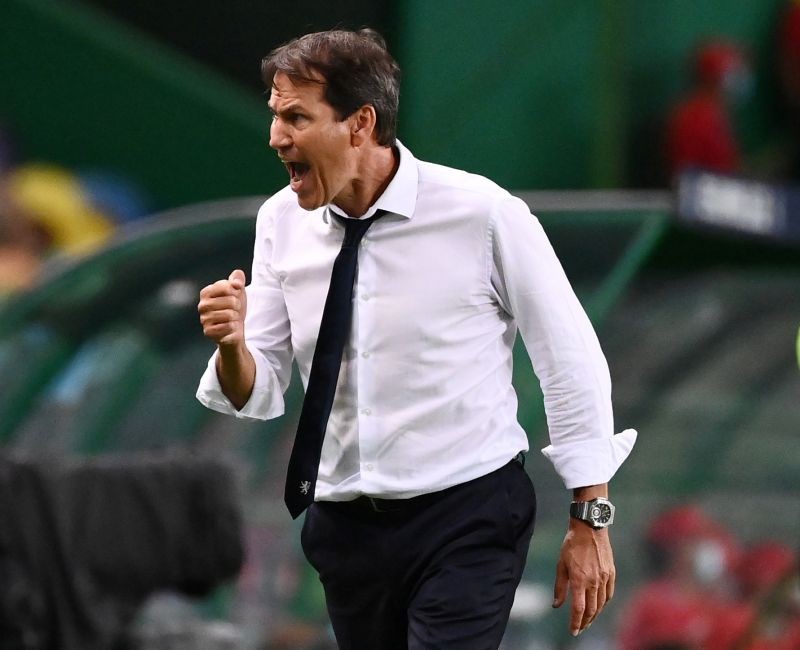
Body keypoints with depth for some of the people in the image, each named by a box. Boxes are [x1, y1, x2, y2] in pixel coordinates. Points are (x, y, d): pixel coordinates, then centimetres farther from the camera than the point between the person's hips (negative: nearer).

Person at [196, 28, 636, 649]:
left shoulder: (482, 213, -13)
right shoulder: (281, 221, 1)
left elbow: (572, 361, -5)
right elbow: (259, 397, 4)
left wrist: (591, 523, -3)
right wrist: (232, 346, -19)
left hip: (467, 524, -5)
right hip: (344, 524, 5)